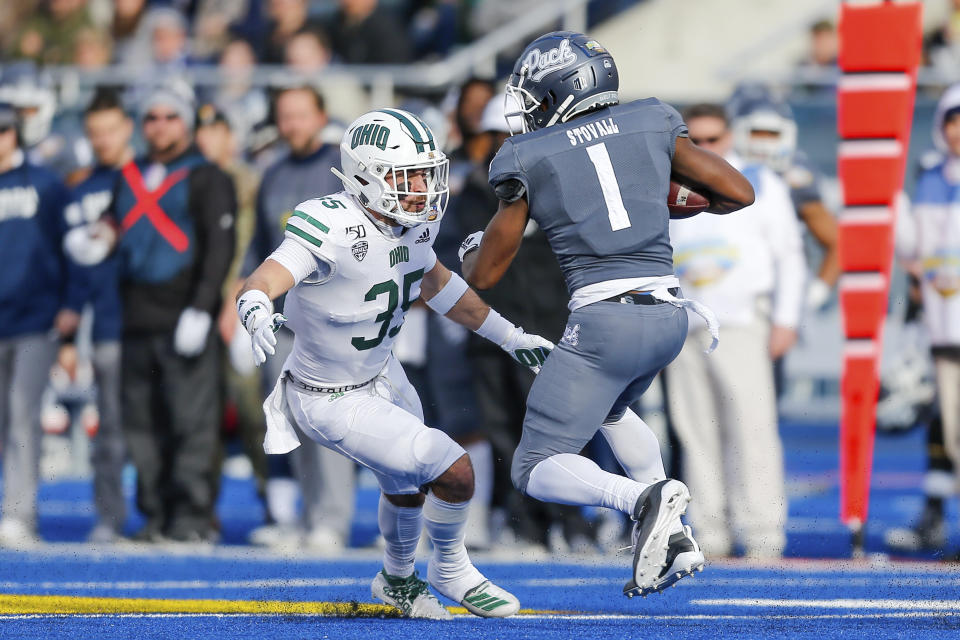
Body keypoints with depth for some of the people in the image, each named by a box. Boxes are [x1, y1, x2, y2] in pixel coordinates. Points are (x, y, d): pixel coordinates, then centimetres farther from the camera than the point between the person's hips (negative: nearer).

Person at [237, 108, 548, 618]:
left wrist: (509, 337, 16)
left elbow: (434, 283, 10)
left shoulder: (414, 221, -11)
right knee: (455, 474, -10)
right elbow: (264, 280, -47)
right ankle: (450, 570, 21)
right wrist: (257, 311, -71)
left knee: (410, 487, 30)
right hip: (335, 403, -8)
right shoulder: (333, 229, -35)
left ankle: (398, 580, 60)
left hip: (381, 373, 8)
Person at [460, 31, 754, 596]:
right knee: (610, 409, 35)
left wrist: (471, 250, 33)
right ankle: (673, 537, 18)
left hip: (604, 321, -5)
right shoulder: (651, 126, 9)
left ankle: (645, 499, -24)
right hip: (669, 316, 5)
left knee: (537, 470, 4)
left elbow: (484, 275, 9)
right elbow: (739, 193, 12)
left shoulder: (528, 160, 2)